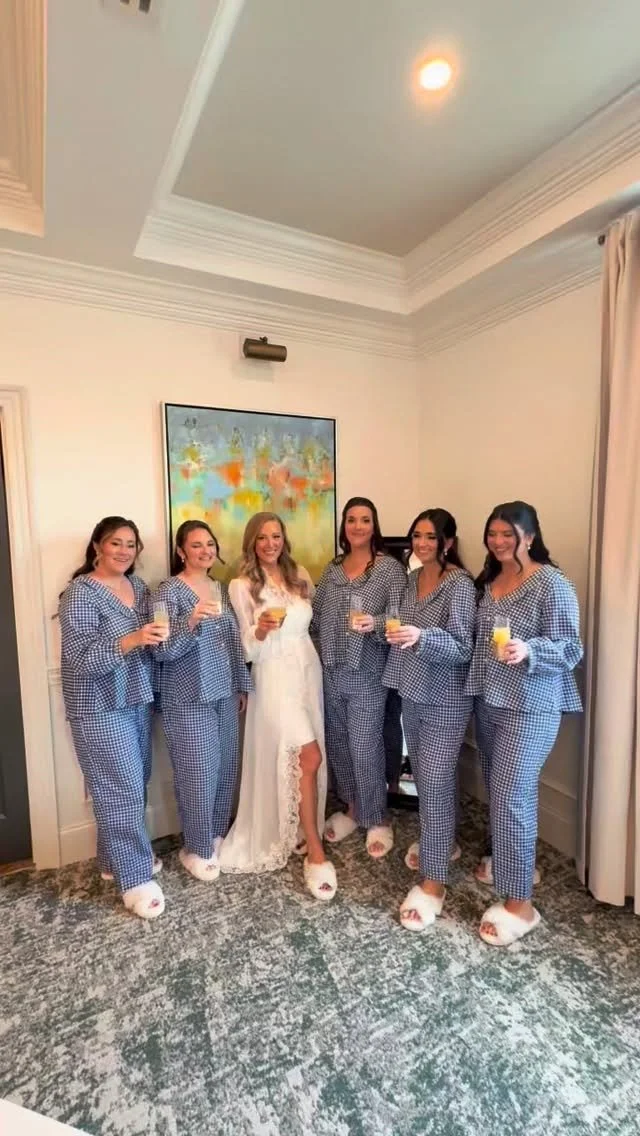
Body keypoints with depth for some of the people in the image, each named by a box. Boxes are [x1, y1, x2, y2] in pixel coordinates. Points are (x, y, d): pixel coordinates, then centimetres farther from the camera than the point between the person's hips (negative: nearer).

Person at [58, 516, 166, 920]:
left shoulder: (138, 585, 7)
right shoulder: (81, 592, -14)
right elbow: (80, 659, -21)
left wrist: (157, 638, -4)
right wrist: (130, 640, -32)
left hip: (138, 698, 7)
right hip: (100, 707, -7)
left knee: (135, 783, 16)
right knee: (122, 789, 0)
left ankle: (115, 858, 36)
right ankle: (136, 878, 15)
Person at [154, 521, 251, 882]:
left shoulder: (221, 589, 9)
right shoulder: (170, 591, -11)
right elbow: (163, 650, -20)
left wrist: (242, 686, 14)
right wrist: (191, 620, -36)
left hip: (224, 692, 6)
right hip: (188, 699, -6)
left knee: (226, 768, 15)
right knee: (198, 774, 2)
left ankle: (218, 835, 36)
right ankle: (197, 849, 24)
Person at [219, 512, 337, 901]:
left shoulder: (300, 576, 6)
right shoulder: (242, 586, -7)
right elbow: (247, 650, -8)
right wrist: (260, 630, -27)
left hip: (309, 670, 5)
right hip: (274, 677, -5)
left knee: (305, 758, 11)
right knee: (309, 756, -10)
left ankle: (302, 832, 33)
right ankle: (315, 852, 4)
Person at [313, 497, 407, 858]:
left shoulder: (391, 568, -7)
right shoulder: (332, 569, 8)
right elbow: (317, 615, 13)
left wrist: (374, 623, -32)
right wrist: (323, 650, 7)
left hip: (367, 673, -5)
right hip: (332, 671, 5)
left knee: (366, 748, 2)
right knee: (338, 744, 16)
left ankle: (378, 820, 25)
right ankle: (352, 808, 37)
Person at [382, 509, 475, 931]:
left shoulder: (460, 584, -16)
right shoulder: (412, 579, 6)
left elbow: (462, 648, -23)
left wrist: (420, 637, -37)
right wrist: (381, 626, 4)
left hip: (446, 698, -8)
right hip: (412, 691, 8)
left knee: (436, 782, -2)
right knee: (423, 774, 20)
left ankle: (433, 882, 12)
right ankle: (442, 841, 43)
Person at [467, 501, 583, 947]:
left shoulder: (552, 584, -14)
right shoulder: (488, 581, 9)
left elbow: (569, 649, -16)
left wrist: (527, 651, -33)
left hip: (530, 707, -7)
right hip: (488, 700, 7)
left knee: (512, 797, -4)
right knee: (498, 790, 18)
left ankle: (519, 904, 11)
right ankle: (510, 860, 40)